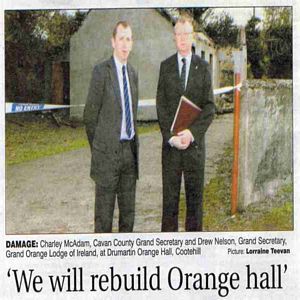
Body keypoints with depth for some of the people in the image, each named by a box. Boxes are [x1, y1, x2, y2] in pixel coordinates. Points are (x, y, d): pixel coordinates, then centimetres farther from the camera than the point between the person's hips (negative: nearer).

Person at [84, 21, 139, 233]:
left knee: (128, 210, 12)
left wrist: (133, 143, 16)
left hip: (130, 149, 6)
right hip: (108, 151, -6)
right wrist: (97, 147, 2)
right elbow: (90, 114, -5)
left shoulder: (133, 73, 13)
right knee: (104, 210, 1)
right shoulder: (101, 71, -8)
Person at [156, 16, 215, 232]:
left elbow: (209, 107, 0)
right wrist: (170, 136, -9)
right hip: (170, 142, 0)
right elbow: (161, 106, 3)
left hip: (195, 141, 0)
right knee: (170, 194, 3)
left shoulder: (203, 67, 6)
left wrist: (192, 133, -12)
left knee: (195, 193, 6)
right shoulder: (166, 66, 7)